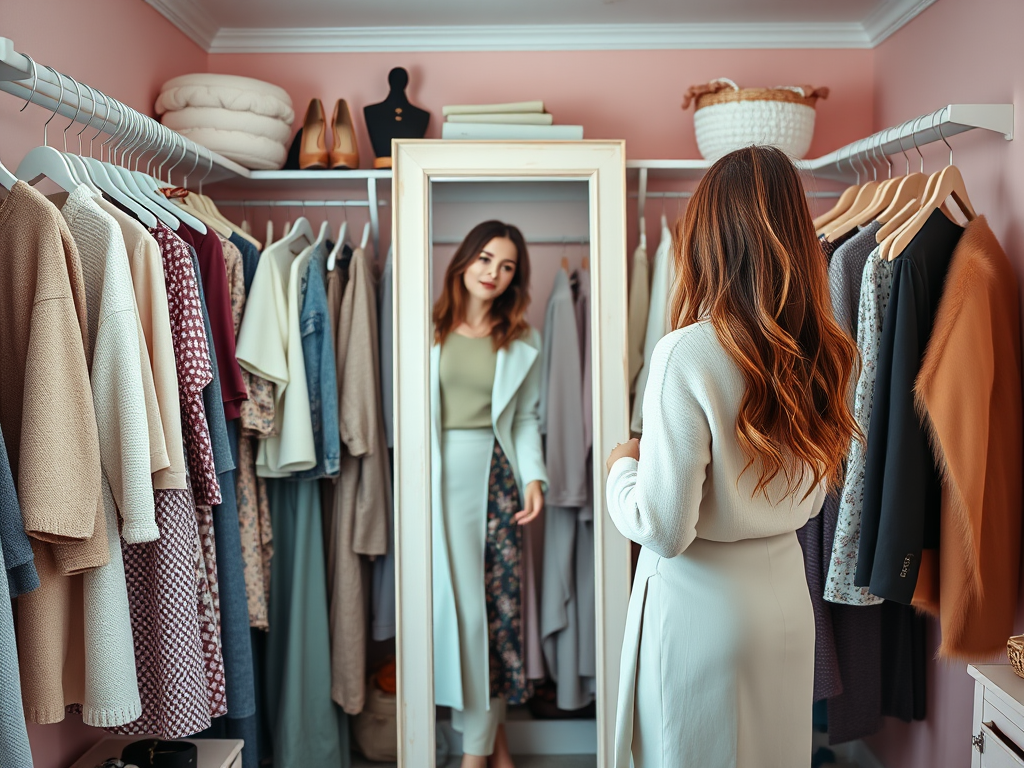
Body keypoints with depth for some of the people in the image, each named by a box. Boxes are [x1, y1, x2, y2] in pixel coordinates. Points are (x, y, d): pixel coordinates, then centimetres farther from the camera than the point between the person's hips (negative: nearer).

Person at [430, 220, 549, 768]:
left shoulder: (523, 342, 9)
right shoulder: (430, 331, 4)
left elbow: (526, 418, 10)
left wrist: (533, 477, -3)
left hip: (494, 475, 1)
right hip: (439, 475, -1)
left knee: (496, 601, -1)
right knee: (451, 599, -1)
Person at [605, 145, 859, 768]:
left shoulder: (689, 354, -23)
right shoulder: (823, 353, -2)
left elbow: (665, 528, -21)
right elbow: (812, 497, 10)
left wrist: (623, 466, -3)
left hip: (702, 605, -6)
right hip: (786, 594, 6)